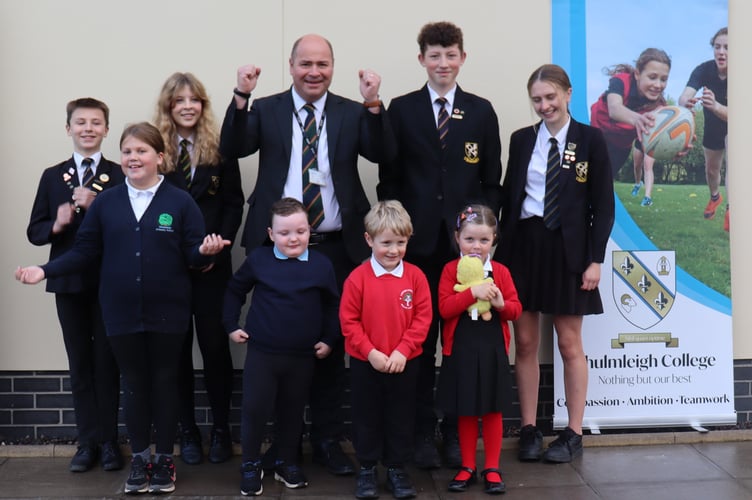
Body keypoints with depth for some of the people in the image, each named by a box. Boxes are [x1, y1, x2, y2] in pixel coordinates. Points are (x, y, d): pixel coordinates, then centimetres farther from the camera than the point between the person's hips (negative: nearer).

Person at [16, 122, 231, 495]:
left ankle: (165, 458, 25)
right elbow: (84, 252, 2)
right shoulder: (105, 203, 3)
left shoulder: (180, 202, -3)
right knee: (134, 385, 12)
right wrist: (46, 270, -10)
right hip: (122, 314, 2)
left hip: (167, 313, -2)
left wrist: (205, 251, -27)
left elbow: (193, 255, -5)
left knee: (164, 383, 10)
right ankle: (139, 458, 27)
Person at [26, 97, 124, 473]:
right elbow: (35, 232, 6)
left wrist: (97, 206, -20)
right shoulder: (52, 177, 8)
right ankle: (87, 441, 16)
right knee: (79, 364, 8)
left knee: (107, 362, 5)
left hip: (109, 283, -3)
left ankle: (108, 440, 15)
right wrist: (56, 225, -13)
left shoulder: (120, 176, -2)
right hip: (69, 283, 3)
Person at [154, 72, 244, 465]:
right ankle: (187, 430, 18)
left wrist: (217, 247, -8)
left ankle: (221, 429, 15)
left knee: (215, 344, 3)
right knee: (177, 347, 7)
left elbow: (234, 204, 2)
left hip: (212, 265, 0)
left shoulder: (220, 149, 4)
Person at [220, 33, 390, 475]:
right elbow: (233, 149, -10)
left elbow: (379, 153, -10)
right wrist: (242, 97, -22)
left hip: (336, 247, 1)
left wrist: (374, 103, -24)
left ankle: (328, 440, 20)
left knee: (332, 343, 7)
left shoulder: (352, 112, 6)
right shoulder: (266, 109, 5)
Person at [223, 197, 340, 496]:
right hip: (261, 352, -1)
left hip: (303, 355, 1)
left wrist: (329, 340, 4)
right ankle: (251, 466, 17)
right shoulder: (258, 259, -5)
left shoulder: (321, 265, -4)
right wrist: (231, 325, 6)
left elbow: (332, 305, 8)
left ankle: (287, 463, 32)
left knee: (292, 412, 14)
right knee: (254, 409, -2)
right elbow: (235, 290, 10)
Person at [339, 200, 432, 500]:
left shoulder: (415, 276, -6)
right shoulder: (358, 278, -11)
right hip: (365, 363, -1)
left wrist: (402, 351, -13)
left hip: (404, 363, 1)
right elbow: (349, 321, -8)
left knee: (401, 417, 12)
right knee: (367, 418, 11)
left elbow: (422, 318, -5)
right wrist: (370, 352, -15)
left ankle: (397, 469, 26)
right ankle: (366, 469, 26)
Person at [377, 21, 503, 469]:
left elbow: (492, 182, 9)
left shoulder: (482, 112, 9)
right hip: (417, 243, -1)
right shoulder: (401, 110, 5)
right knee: (419, 342, 4)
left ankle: (456, 432, 17)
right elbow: (389, 179, 4)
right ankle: (422, 433, 16)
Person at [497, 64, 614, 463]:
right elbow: (509, 197, 9)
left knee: (570, 344, 5)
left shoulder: (590, 140, -1)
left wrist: (595, 259, -8)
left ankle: (573, 434, 14)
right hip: (523, 244, 3)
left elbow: (603, 205, -2)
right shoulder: (521, 140, 8)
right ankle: (529, 430, 16)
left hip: (568, 248, -3)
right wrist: (503, 252, 3)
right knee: (525, 343, 5)